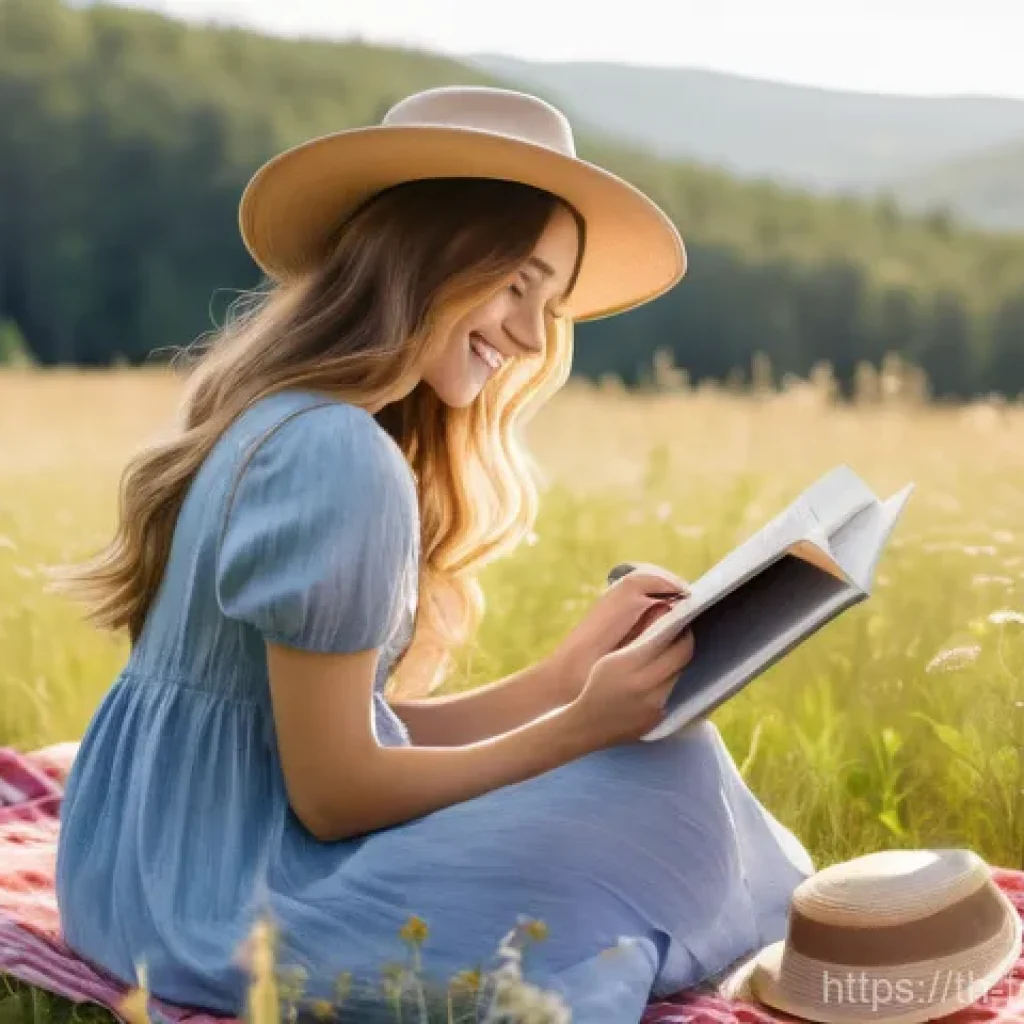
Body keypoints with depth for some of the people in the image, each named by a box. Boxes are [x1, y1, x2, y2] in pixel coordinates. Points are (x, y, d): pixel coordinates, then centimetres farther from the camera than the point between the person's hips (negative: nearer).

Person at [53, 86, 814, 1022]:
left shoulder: (278, 416, 7)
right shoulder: (338, 457, -23)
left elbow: (362, 728, 5)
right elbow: (333, 791, -20)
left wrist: (569, 673, -1)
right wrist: (582, 727, -16)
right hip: (228, 889, -10)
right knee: (665, 786, -13)